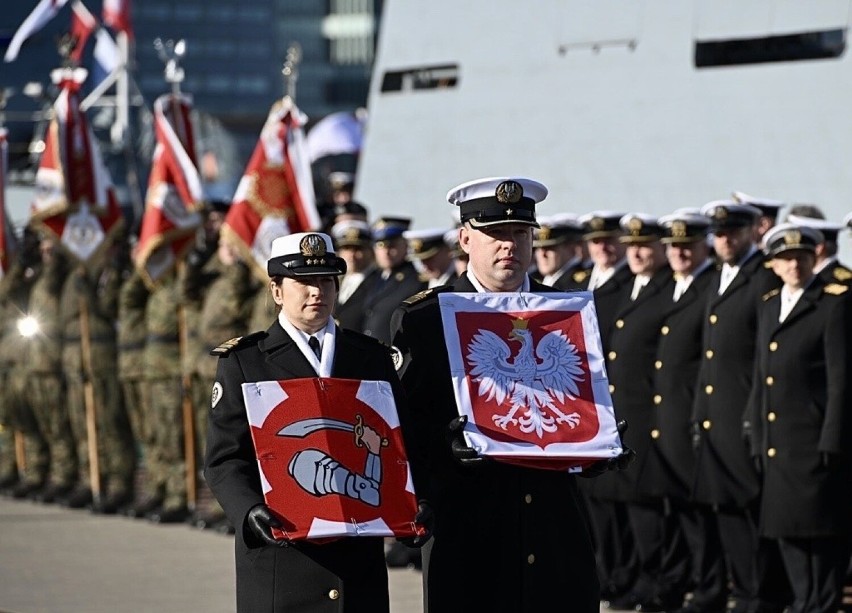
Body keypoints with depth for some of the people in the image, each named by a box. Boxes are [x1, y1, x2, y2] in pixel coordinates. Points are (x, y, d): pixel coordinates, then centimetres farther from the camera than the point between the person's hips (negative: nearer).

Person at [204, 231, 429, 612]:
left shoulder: (373, 358, 14)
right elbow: (224, 459, -2)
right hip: (280, 551, -3)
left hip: (359, 551, 3)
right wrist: (251, 511, -21)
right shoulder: (243, 362, 5)